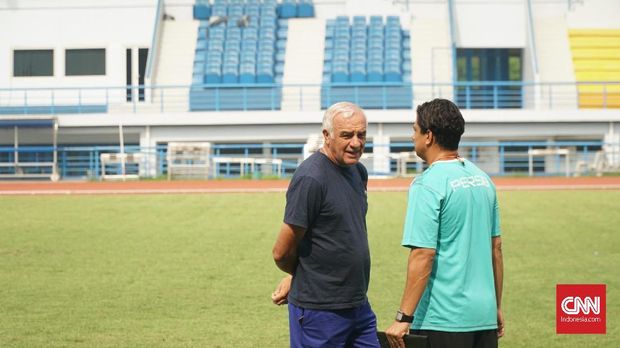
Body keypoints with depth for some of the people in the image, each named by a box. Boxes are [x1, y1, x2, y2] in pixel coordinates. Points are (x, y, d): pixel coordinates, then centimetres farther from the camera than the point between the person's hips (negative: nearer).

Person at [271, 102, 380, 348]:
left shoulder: (359, 172, 10)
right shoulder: (310, 178, -17)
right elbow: (281, 253, -13)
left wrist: (296, 276, 11)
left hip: (359, 306, 8)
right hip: (319, 310, -8)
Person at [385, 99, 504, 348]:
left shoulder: (427, 185, -12)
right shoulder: (483, 179, 11)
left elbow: (423, 255, -18)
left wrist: (404, 317, -15)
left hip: (444, 319, -7)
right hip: (485, 316, 7)